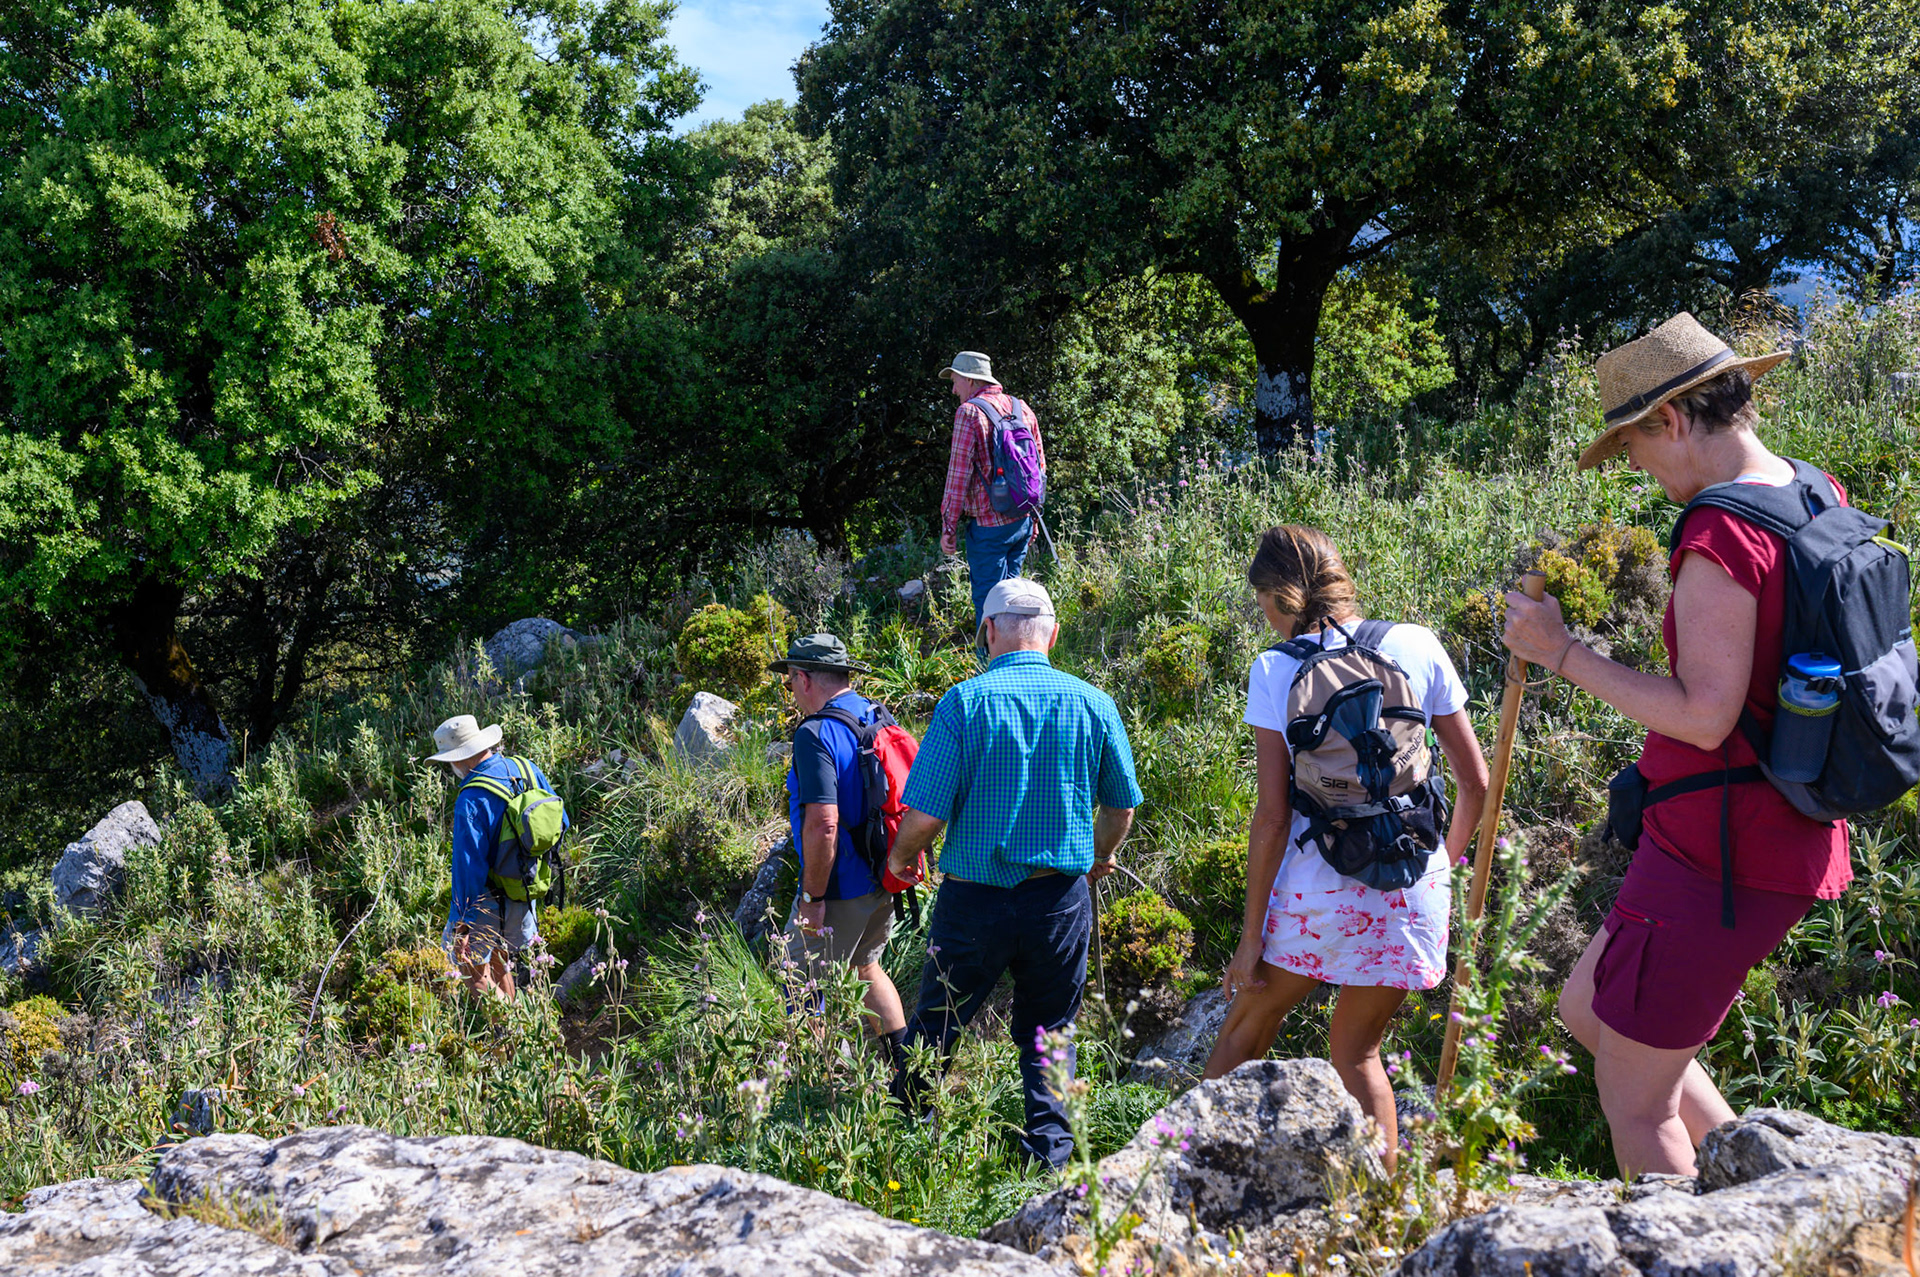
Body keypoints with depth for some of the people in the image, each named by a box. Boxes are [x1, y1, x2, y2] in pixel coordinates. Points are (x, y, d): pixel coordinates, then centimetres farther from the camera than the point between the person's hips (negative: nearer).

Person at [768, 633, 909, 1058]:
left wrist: (812, 897, -19)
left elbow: (823, 824, -27)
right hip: (884, 882, 9)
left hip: (839, 891, -9)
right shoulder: (880, 719, 6)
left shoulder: (816, 733, -21)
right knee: (866, 967, 26)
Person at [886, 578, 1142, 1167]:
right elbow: (1121, 809, 6)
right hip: (1061, 899, 2)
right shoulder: (1092, 703, -3)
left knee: (935, 1027, 15)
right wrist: (1099, 858, 27)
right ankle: (1049, 1155, 18)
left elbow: (925, 814, -15)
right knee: (1048, 1035, 17)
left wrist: (900, 856, 6)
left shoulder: (964, 703, -13)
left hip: (975, 901, -2)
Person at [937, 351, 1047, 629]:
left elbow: (959, 474, -13)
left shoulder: (969, 412, -11)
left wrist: (948, 526, -9)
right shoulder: (1022, 408, 10)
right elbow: (1039, 467, 16)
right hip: (1022, 520, 7)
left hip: (988, 524, -7)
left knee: (987, 598, -1)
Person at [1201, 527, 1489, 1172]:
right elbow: (1476, 782, 6)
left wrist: (1251, 937, -1)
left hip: (1315, 884, -2)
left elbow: (1272, 818, -7)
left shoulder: (1274, 670, -4)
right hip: (1412, 886, 3)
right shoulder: (1418, 647, 3)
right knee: (1357, 1049, 19)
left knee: (1246, 1028, 20)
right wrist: (1447, 861, 23)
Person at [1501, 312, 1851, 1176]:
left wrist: (1563, 652, -19)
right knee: (1587, 1010, 24)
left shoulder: (1721, 532, -22)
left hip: (1715, 860, -10)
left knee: (1633, 1101, 3)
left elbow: (1705, 715, -25)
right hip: (1793, 846, 10)